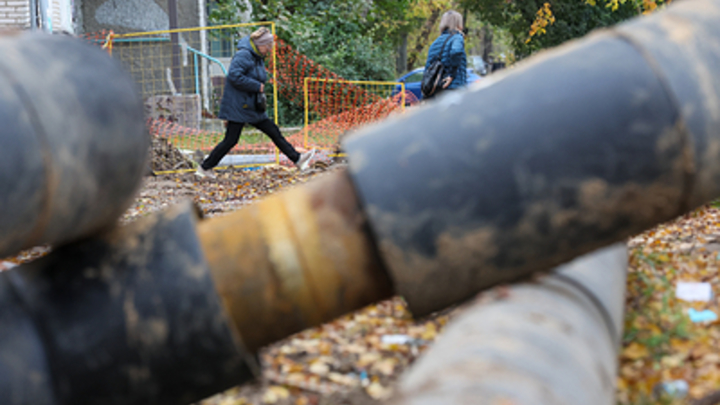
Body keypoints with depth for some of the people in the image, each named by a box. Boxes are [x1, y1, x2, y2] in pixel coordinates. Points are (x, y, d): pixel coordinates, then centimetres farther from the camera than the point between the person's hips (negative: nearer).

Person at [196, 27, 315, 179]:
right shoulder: (243, 55, -16)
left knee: (274, 131, 9)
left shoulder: (257, 58, 15)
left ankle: (297, 159, 13)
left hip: (252, 107, 10)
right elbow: (234, 76, -26)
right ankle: (204, 168, 5)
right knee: (231, 140, -7)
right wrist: (257, 86, -21)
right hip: (238, 107, -10)